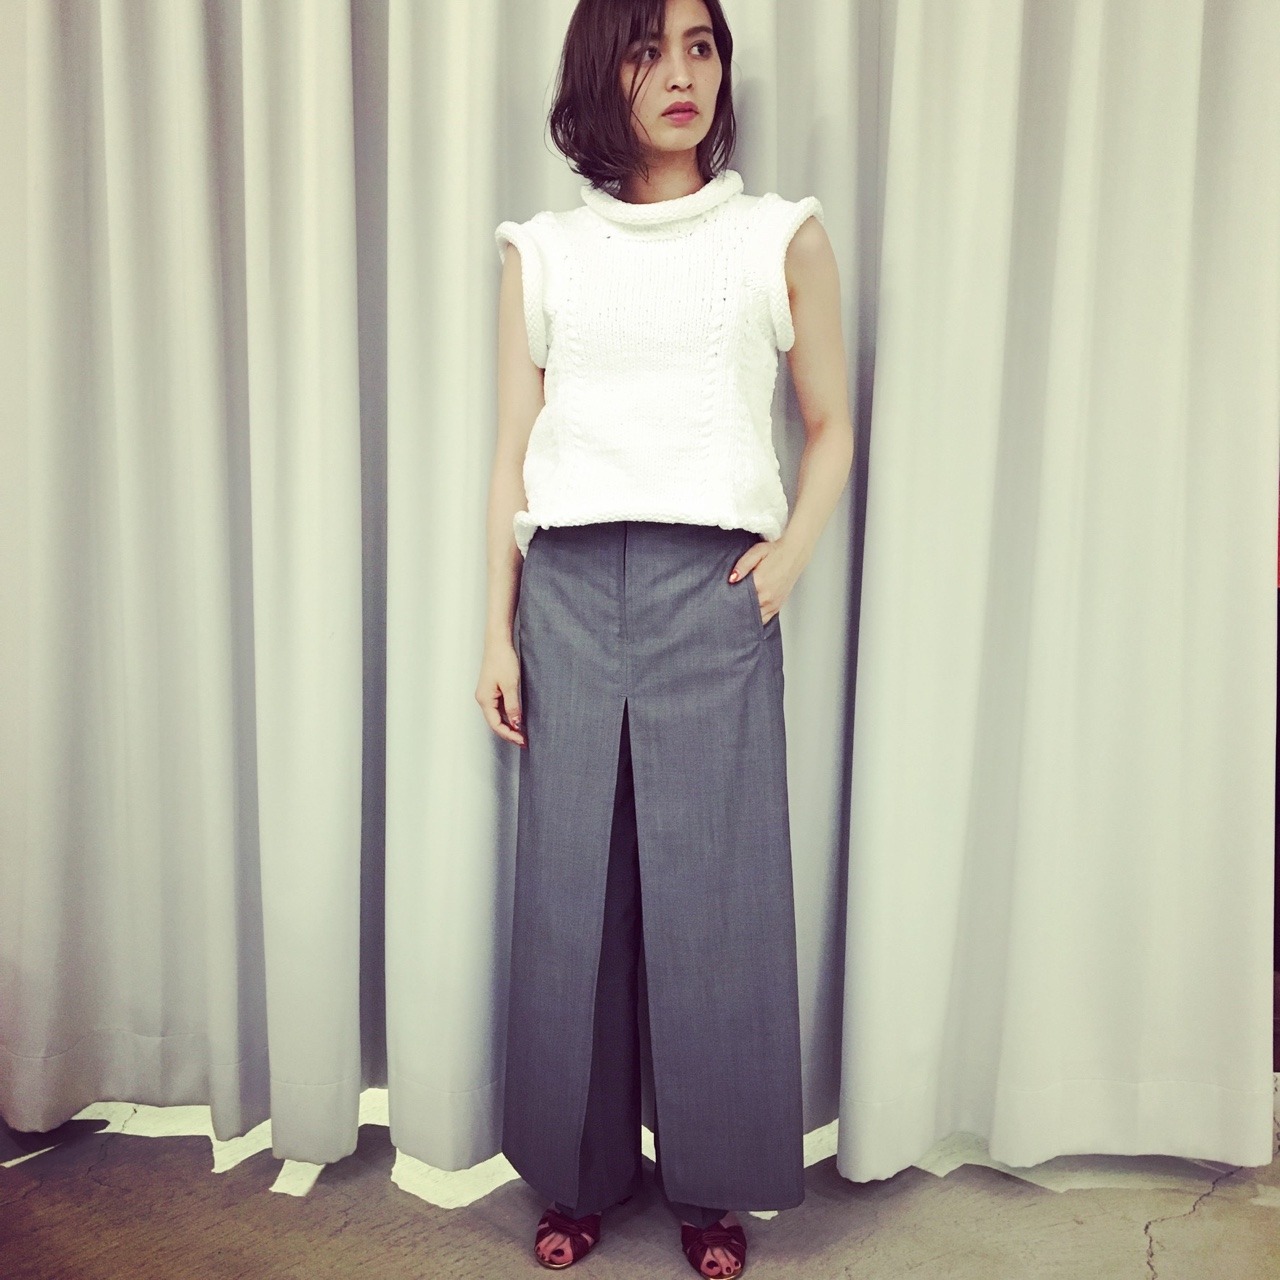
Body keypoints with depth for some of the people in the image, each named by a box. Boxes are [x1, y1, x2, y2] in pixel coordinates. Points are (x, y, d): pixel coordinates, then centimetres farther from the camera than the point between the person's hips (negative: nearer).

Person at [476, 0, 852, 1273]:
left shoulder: (784, 236, 9)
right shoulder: (540, 251, 12)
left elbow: (831, 427, 11)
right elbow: (513, 451, 9)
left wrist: (792, 554, -5)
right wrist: (495, 631, 4)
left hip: (712, 592, -1)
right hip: (570, 588, 2)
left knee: (715, 887, 2)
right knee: (569, 883, 5)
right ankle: (579, 1170, 24)